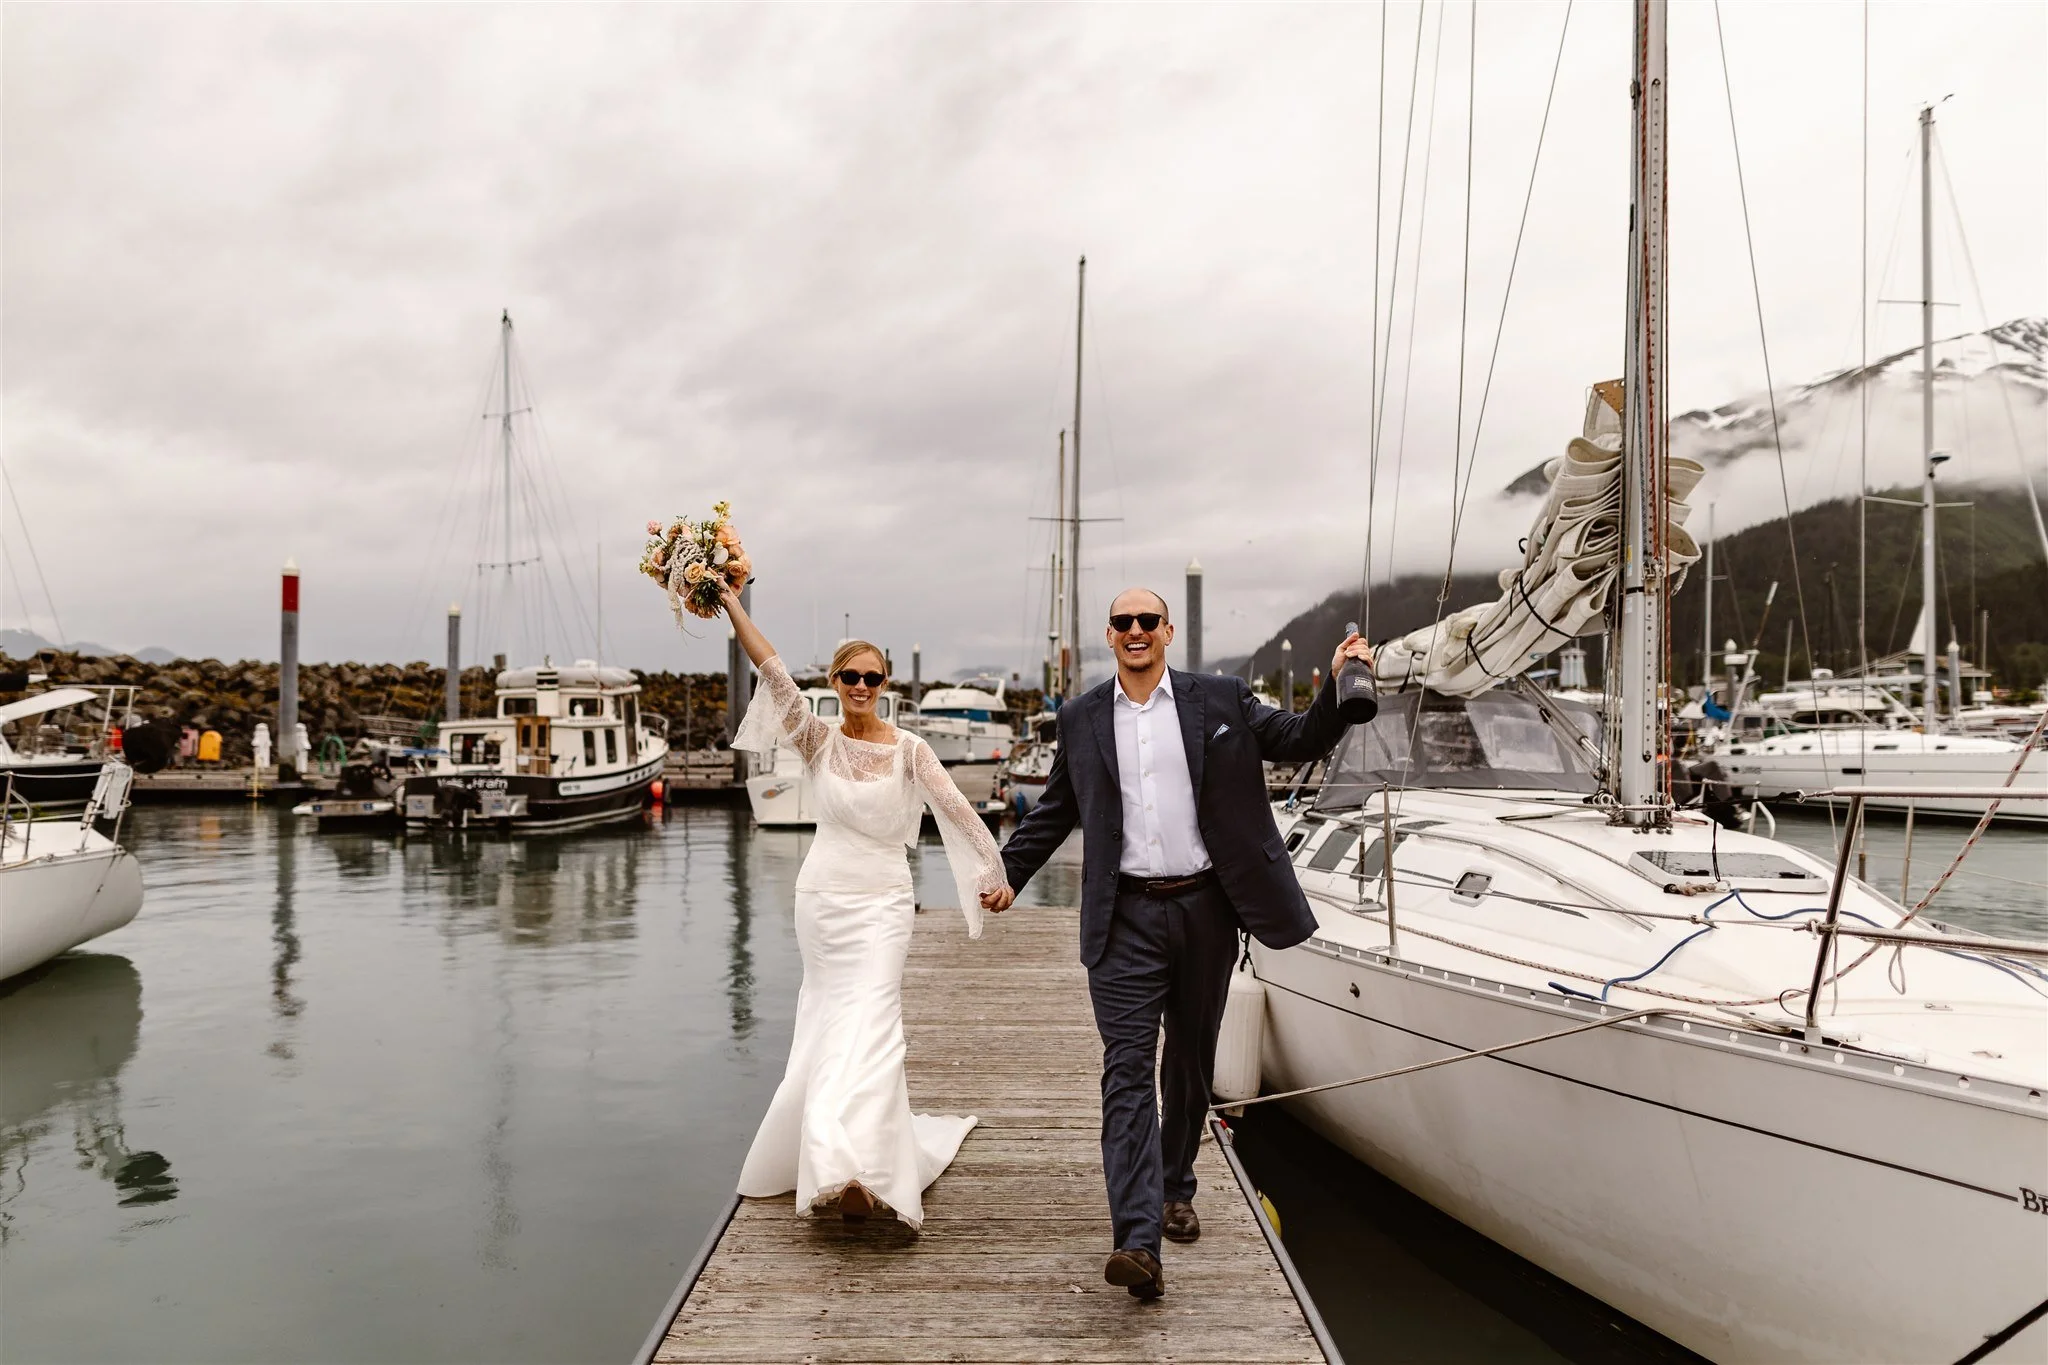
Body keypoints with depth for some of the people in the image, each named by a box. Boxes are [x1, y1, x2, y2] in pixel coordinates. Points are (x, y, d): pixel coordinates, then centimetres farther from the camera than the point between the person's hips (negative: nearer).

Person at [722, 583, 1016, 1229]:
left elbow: (956, 810, -6)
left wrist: (995, 873, -14)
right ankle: (835, 1158, 29)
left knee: (870, 1025, -12)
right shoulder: (818, 742, 1)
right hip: (820, 897, 2)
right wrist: (731, 604, -16)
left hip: (881, 902, -2)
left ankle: (857, 1166, -17)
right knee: (829, 1024, 11)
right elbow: (774, 672, -8)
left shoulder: (909, 749, -3)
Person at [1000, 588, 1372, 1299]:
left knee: (1191, 1063, 15)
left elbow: (1300, 741, 6)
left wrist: (1336, 685, -9)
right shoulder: (1081, 718, 8)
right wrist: (1006, 872, 12)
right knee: (1127, 1070, -10)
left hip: (1204, 908, 1)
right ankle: (1139, 1240, -15)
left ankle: (1175, 1189, 37)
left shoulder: (1220, 699, 4)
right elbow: (1055, 808, 16)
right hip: (1126, 917, -1)